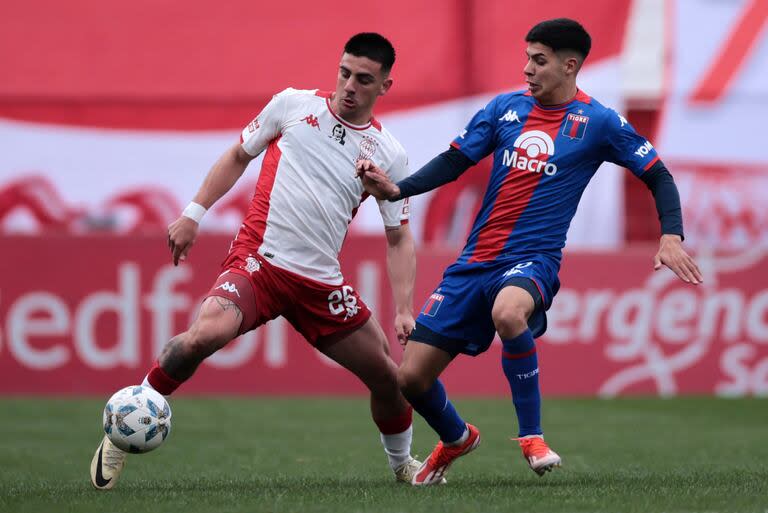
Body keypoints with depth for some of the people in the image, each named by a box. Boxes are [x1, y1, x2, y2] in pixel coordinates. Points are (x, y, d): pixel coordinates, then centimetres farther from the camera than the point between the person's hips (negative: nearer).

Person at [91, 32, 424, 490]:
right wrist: (193, 215, 8)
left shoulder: (390, 155, 6)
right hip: (258, 260, -3)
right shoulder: (293, 104, 3)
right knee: (205, 334, -32)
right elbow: (238, 157, 16)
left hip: (321, 283, 3)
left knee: (388, 377, 7)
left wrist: (404, 311, 0)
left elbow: (399, 239, 10)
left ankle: (403, 464, 38)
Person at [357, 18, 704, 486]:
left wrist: (671, 236, -13)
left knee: (507, 312, -42)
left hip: (533, 260, -5)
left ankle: (532, 437, -23)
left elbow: (658, 176, 3)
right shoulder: (506, 109, 8)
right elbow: (452, 163, 10)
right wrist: (397, 190, -7)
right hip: (475, 262, 5)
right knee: (411, 378, 0)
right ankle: (456, 439, 34)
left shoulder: (598, 123, -1)